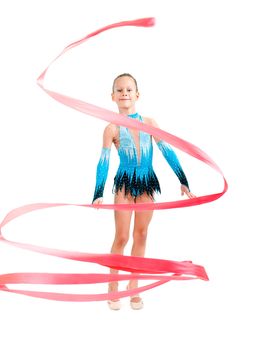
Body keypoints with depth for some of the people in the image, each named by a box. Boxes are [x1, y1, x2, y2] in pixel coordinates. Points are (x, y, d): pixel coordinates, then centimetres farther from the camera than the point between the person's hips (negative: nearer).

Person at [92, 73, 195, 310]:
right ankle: (113, 285, 19)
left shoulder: (149, 123, 3)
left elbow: (167, 151, 2)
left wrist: (183, 181, -2)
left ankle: (133, 285, 23)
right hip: (125, 184, -3)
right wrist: (98, 194, -17)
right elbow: (103, 163, -8)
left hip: (147, 183, 3)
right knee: (122, 237, 1)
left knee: (141, 235, 9)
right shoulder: (112, 129, -4)